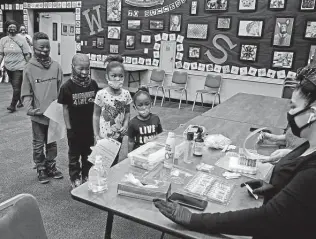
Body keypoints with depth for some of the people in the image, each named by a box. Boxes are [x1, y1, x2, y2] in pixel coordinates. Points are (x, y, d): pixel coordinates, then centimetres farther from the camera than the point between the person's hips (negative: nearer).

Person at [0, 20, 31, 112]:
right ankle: (21, 101, 31)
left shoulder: (21, 39, -4)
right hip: (8, 67, 4)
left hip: (19, 67, -4)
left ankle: (13, 105, 2)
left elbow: (27, 54, -2)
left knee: (16, 87, -7)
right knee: (15, 86, 14)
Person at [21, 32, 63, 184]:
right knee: (38, 144, 12)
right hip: (38, 115, -2)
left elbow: (60, 89, 4)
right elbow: (26, 94, -5)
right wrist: (29, 108, -18)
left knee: (52, 143, 17)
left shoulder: (56, 66, -2)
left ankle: (51, 166, 35)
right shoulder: (29, 69, -7)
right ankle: (41, 169, 30)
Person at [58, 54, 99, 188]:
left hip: (90, 127, 3)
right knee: (74, 155, 14)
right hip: (74, 128, -3)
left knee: (88, 154, 17)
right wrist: (69, 127, -8)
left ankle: (86, 176, 35)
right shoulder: (67, 86, -13)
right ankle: (75, 179, 30)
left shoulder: (93, 84, -5)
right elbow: (65, 108, -8)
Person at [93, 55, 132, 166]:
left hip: (118, 135, 3)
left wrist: (125, 125, -10)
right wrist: (96, 134, -7)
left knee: (115, 161, 18)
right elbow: (96, 115, -6)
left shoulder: (126, 94, -6)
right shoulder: (101, 94, -14)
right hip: (104, 135, -3)